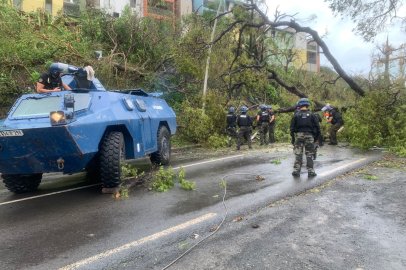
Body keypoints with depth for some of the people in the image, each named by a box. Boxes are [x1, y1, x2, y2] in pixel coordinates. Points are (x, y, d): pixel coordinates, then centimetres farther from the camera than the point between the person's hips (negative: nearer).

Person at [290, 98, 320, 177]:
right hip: (309, 135, 0)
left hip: (299, 135, 0)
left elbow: (292, 127, 1)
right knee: (309, 154, 6)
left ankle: (296, 171, 3)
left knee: (298, 154, 4)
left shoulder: (296, 115, 1)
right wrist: (317, 135, 11)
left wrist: (292, 137, 7)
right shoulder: (311, 115, 1)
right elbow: (317, 126, 2)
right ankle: (310, 171, 8)